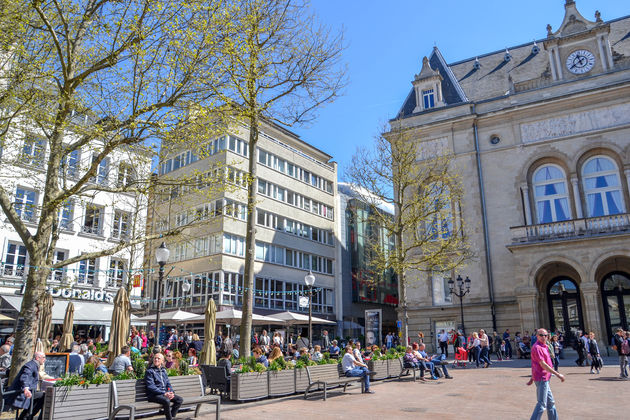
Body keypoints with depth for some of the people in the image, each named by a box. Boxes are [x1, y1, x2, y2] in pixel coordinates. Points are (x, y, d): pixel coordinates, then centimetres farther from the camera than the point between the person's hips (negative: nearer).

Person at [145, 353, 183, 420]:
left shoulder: (163, 370, 16)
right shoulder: (150, 371, -5)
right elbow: (151, 387, -13)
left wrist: (171, 392, -4)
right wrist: (164, 393, -20)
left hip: (165, 393, 7)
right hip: (154, 395, -6)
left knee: (180, 399, -14)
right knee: (166, 401, -34)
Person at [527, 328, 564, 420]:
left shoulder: (543, 347, 15)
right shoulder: (537, 347, -17)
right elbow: (543, 364, -22)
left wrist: (532, 378, 23)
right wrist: (557, 374, -20)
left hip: (544, 379, 10)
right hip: (541, 379, -10)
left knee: (550, 402, 18)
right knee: (541, 404, -8)